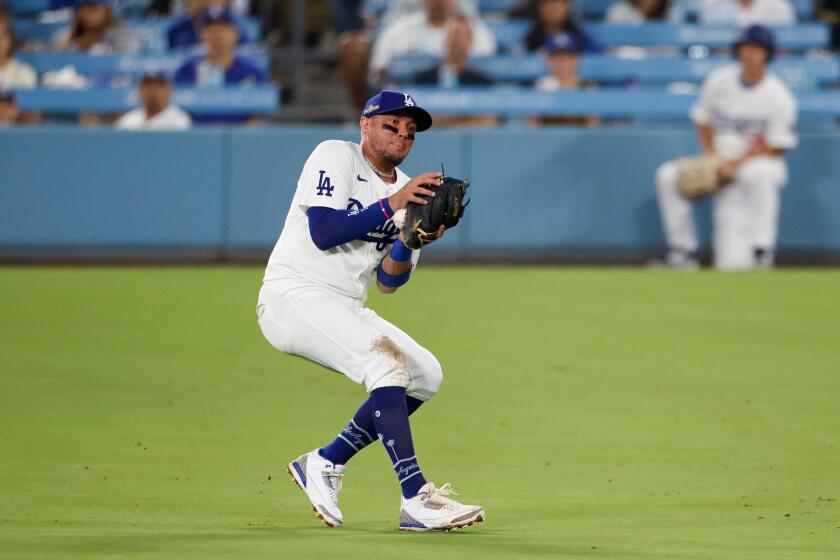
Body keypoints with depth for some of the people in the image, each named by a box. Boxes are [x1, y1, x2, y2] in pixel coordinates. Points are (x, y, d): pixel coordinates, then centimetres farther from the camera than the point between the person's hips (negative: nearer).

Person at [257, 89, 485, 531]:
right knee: (387, 359, -26)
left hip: (345, 311, 9)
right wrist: (390, 205, -21)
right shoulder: (336, 157, -5)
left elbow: (388, 282, 7)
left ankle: (325, 463, 5)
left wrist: (411, 239, -11)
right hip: (293, 296, -9)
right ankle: (415, 500, -30)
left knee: (426, 374, -1)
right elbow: (322, 233, -20)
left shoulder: (406, 190, 14)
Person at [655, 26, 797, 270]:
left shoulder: (779, 96, -11)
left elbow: (775, 148, -10)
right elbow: (702, 121, 14)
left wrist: (737, 163, -20)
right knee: (668, 176, -15)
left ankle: (762, 248, -33)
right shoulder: (718, 81, 2)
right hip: (722, 163, 5)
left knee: (759, 173, -41)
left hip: (759, 162, -5)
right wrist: (711, 156, -3)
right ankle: (683, 248, -7)